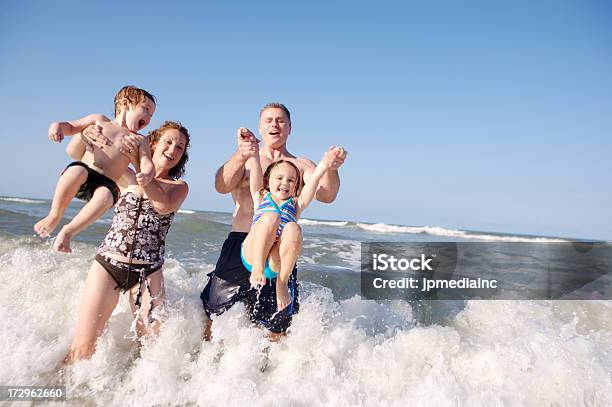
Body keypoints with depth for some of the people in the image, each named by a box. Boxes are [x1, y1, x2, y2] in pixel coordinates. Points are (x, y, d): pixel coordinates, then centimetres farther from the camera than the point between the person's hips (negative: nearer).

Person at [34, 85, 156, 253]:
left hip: (106, 184, 0)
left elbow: (147, 164, 1)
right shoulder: (100, 120, 18)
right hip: (83, 172, 0)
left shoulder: (139, 140, 16)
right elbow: (71, 126, 26)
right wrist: (57, 125, 2)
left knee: (104, 197, -36)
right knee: (77, 171, -36)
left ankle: (68, 231, -16)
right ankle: (53, 217, -15)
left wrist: (147, 175, -23)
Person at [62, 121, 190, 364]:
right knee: (82, 348, -1)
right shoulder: (125, 177, 9)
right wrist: (84, 136, -15)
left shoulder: (179, 187, 6)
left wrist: (139, 162, -22)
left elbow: (164, 206, -17)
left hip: (148, 272, 0)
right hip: (107, 264, 0)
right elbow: (76, 155, 9)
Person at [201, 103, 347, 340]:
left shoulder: (301, 166, 14)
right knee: (212, 314, 0)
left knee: (278, 329, 5)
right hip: (241, 242, 0)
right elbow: (221, 186, -7)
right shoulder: (243, 159, 13)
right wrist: (241, 157, -27)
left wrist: (330, 169, -27)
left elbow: (326, 196, -4)